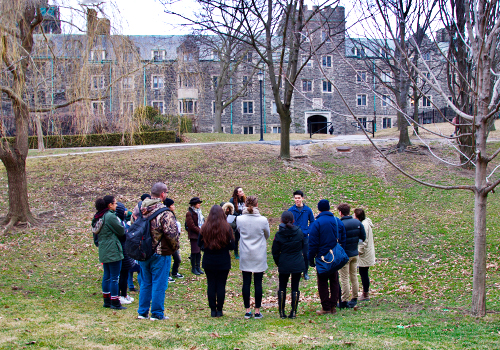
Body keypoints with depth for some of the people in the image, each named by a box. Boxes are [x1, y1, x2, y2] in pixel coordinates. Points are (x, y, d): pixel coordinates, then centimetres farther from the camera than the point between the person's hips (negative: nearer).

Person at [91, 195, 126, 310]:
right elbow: (121, 231, -9)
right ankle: (115, 302, 0)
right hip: (113, 250, -9)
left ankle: (107, 301, 20)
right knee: (114, 277, -3)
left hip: (103, 251, 9)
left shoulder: (98, 217, 10)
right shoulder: (110, 216, -16)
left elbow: (96, 233, 16)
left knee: (106, 276, 15)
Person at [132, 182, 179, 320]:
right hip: (160, 253, -6)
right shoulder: (164, 212, -19)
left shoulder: (139, 208, 1)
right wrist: (175, 247, -4)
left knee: (145, 283, 17)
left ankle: (142, 312, 22)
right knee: (159, 284, 3)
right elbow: (172, 233, -21)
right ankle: (157, 313, 9)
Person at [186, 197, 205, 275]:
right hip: (194, 236, -7)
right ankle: (193, 268, 7)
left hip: (200, 234, 7)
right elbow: (192, 226, -16)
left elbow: (203, 222, 19)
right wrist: (200, 231, -15)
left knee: (199, 252, 10)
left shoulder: (199, 212, 15)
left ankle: (198, 267, 18)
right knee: (195, 252, -2)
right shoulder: (189, 213, -11)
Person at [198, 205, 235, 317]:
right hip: (223, 262, -1)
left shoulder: (205, 228, -6)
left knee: (211, 285, 8)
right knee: (221, 285, 6)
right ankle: (219, 310, 8)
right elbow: (232, 246, -7)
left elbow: (199, 244, 3)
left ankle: (213, 310, 10)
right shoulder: (227, 228, -10)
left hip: (208, 262, 1)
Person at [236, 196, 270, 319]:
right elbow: (267, 235, 5)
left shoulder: (239, 219, -8)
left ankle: (247, 311, 12)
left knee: (246, 283, 7)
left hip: (245, 257, 1)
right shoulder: (263, 220, -11)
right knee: (258, 283, 4)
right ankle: (257, 311, 9)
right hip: (259, 256, -1)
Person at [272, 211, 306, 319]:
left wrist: (277, 262, 11)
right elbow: (303, 245, 9)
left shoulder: (278, 235, -10)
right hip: (298, 265, 1)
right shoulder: (299, 232, -7)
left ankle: (282, 312, 13)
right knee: (295, 287, 8)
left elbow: (275, 252, -4)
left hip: (284, 265, -1)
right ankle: (293, 312, 7)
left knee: (282, 288, 13)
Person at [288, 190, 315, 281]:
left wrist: (308, 231, -3)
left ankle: (305, 272, 21)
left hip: (305, 237, 1)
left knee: (306, 255, 6)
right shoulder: (291, 210, -3)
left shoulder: (308, 210, -1)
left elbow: (312, 222, 9)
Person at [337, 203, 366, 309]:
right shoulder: (358, 223, 0)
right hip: (355, 254, 6)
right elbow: (363, 237, 5)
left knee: (344, 278, 1)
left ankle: (344, 301, 5)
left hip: (344, 255, -6)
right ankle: (354, 299, 24)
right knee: (354, 276, 16)